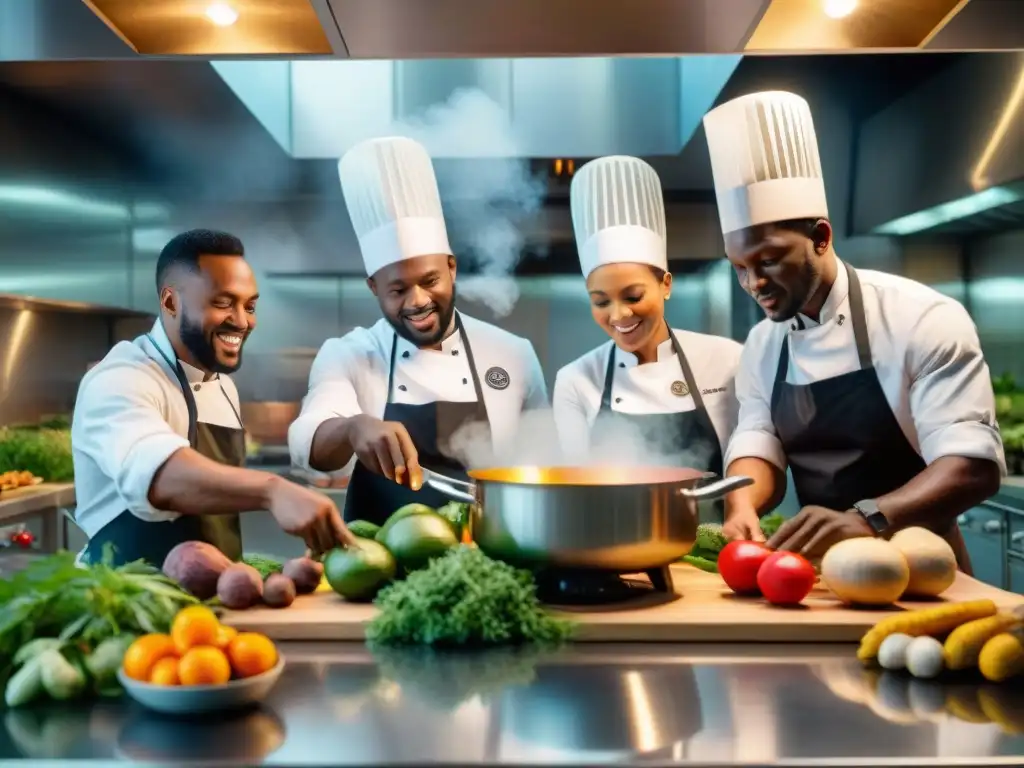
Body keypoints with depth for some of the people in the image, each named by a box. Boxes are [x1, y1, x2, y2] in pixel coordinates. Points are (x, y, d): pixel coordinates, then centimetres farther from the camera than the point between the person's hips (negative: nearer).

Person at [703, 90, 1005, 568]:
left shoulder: (923, 319, -11)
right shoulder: (761, 346, 7)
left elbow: (975, 464, -17)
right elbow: (756, 445, 3)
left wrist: (868, 518, -33)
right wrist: (744, 505, -20)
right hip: (824, 567, 4)